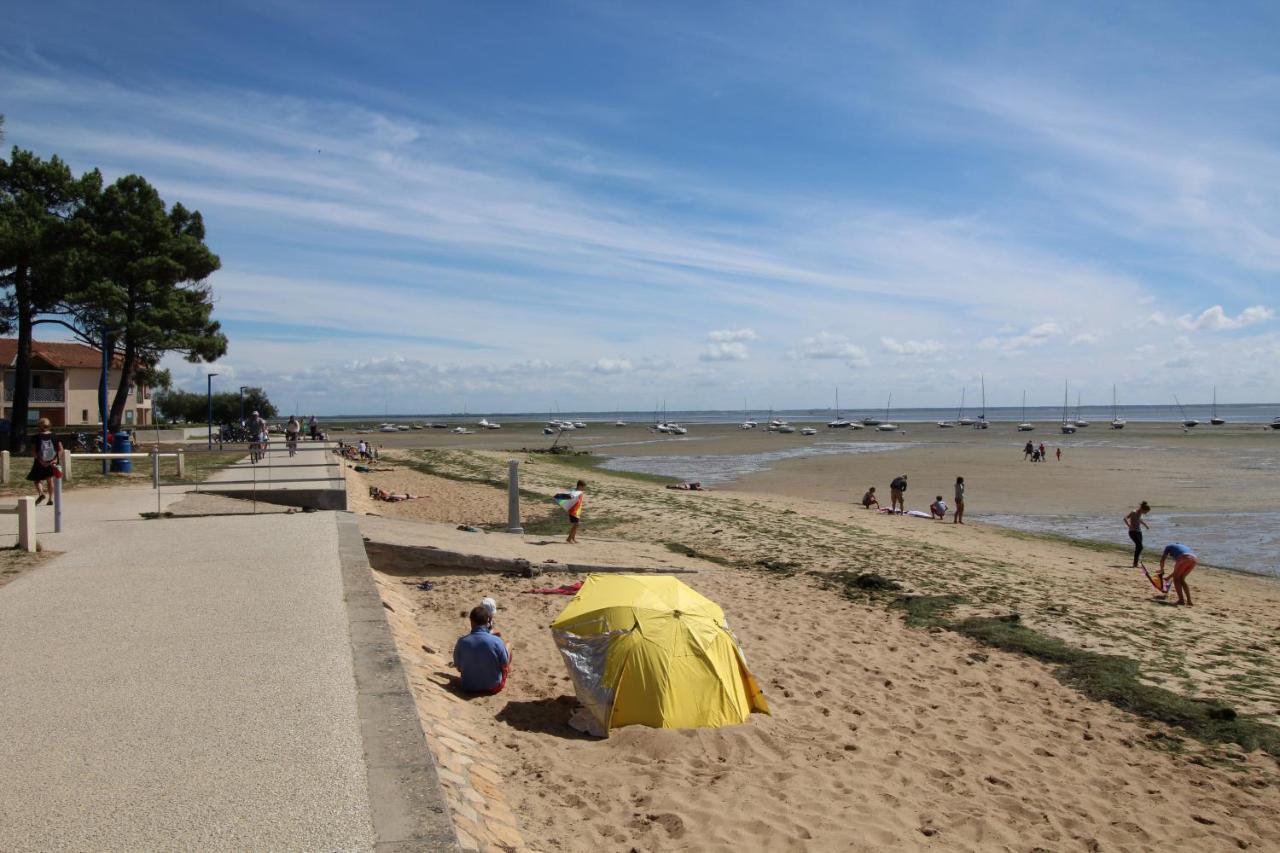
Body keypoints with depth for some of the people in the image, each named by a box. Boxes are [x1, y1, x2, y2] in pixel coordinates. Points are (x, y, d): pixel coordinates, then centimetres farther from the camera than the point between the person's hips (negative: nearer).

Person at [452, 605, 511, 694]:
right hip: (493, 687, -2)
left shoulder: (462, 641, -19)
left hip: (468, 688, 2)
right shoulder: (496, 641, -25)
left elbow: (459, 668, -4)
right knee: (508, 646, 17)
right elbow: (505, 666, -10)